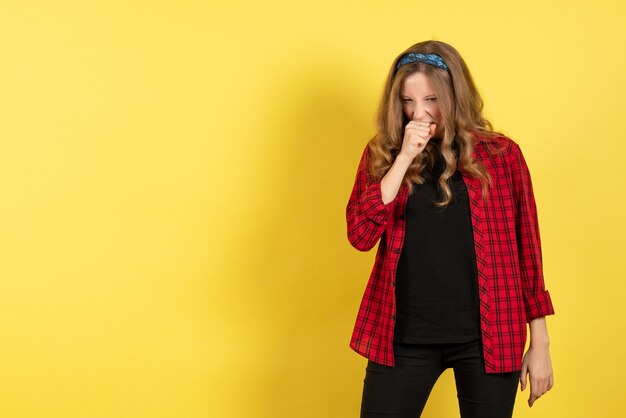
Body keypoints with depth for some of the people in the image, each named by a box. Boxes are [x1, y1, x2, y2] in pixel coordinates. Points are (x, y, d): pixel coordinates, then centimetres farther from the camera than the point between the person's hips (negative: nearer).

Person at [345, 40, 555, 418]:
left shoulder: (501, 154, -1)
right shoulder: (383, 153, 3)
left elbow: (526, 249, 3)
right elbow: (360, 237, -9)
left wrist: (540, 343, 4)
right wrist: (404, 158, -15)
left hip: (486, 337, 0)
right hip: (403, 337, 1)